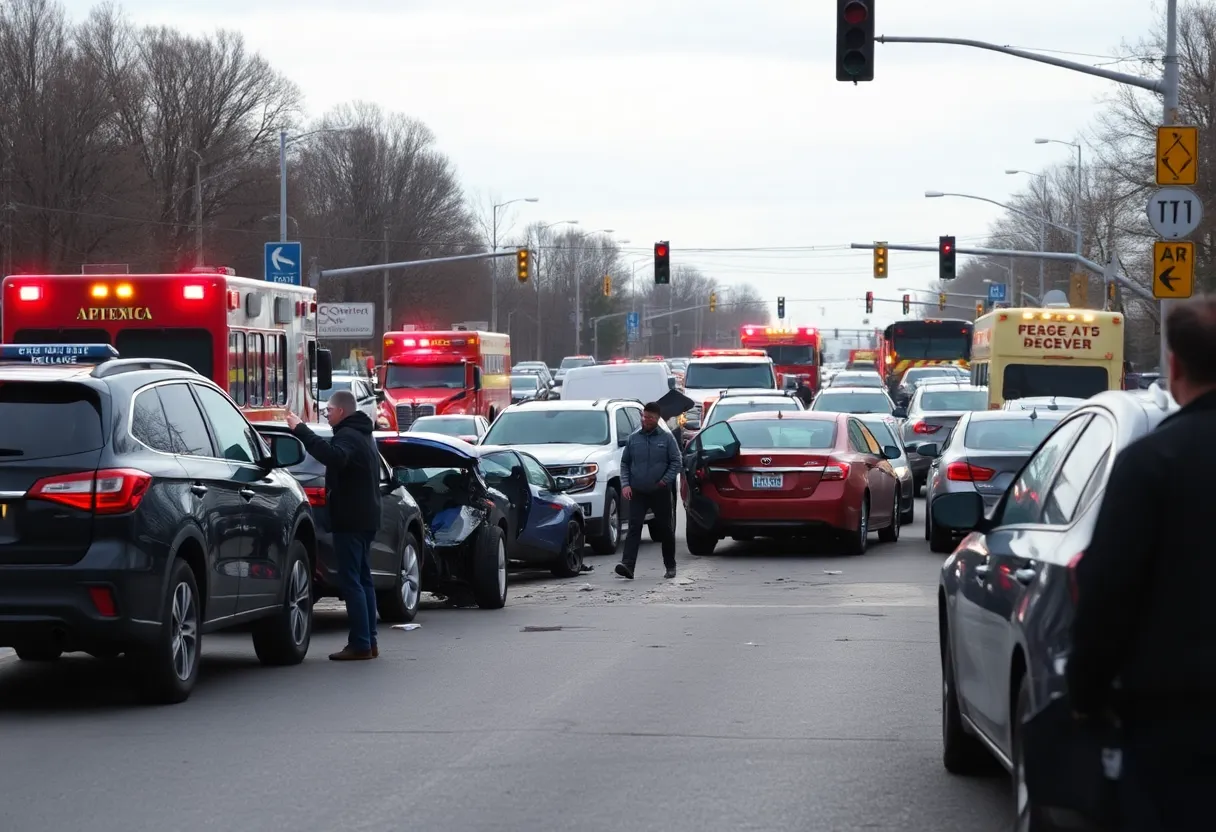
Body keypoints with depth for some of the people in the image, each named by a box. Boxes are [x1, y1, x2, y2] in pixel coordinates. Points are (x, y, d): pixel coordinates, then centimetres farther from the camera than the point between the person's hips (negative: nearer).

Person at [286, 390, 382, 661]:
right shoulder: (362, 435, 20)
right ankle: (369, 641, 15)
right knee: (363, 579, 13)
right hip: (366, 517, 10)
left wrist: (301, 430, -36)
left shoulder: (348, 436, -14)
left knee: (351, 580, -10)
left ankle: (360, 644, -13)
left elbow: (333, 457, -36)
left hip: (350, 520, -10)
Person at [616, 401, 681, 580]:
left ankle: (670, 566, 22)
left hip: (660, 493, -1)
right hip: (637, 492, 1)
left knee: (665, 529, 9)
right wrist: (625, 484, -3)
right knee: (634, 527, -12)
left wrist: (665, 481, -12)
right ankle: (627, 565, -23)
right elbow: (625, 463, 11)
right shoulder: (633, 438, 7)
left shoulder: (666, 439, 1)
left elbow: (676, 463, 0)